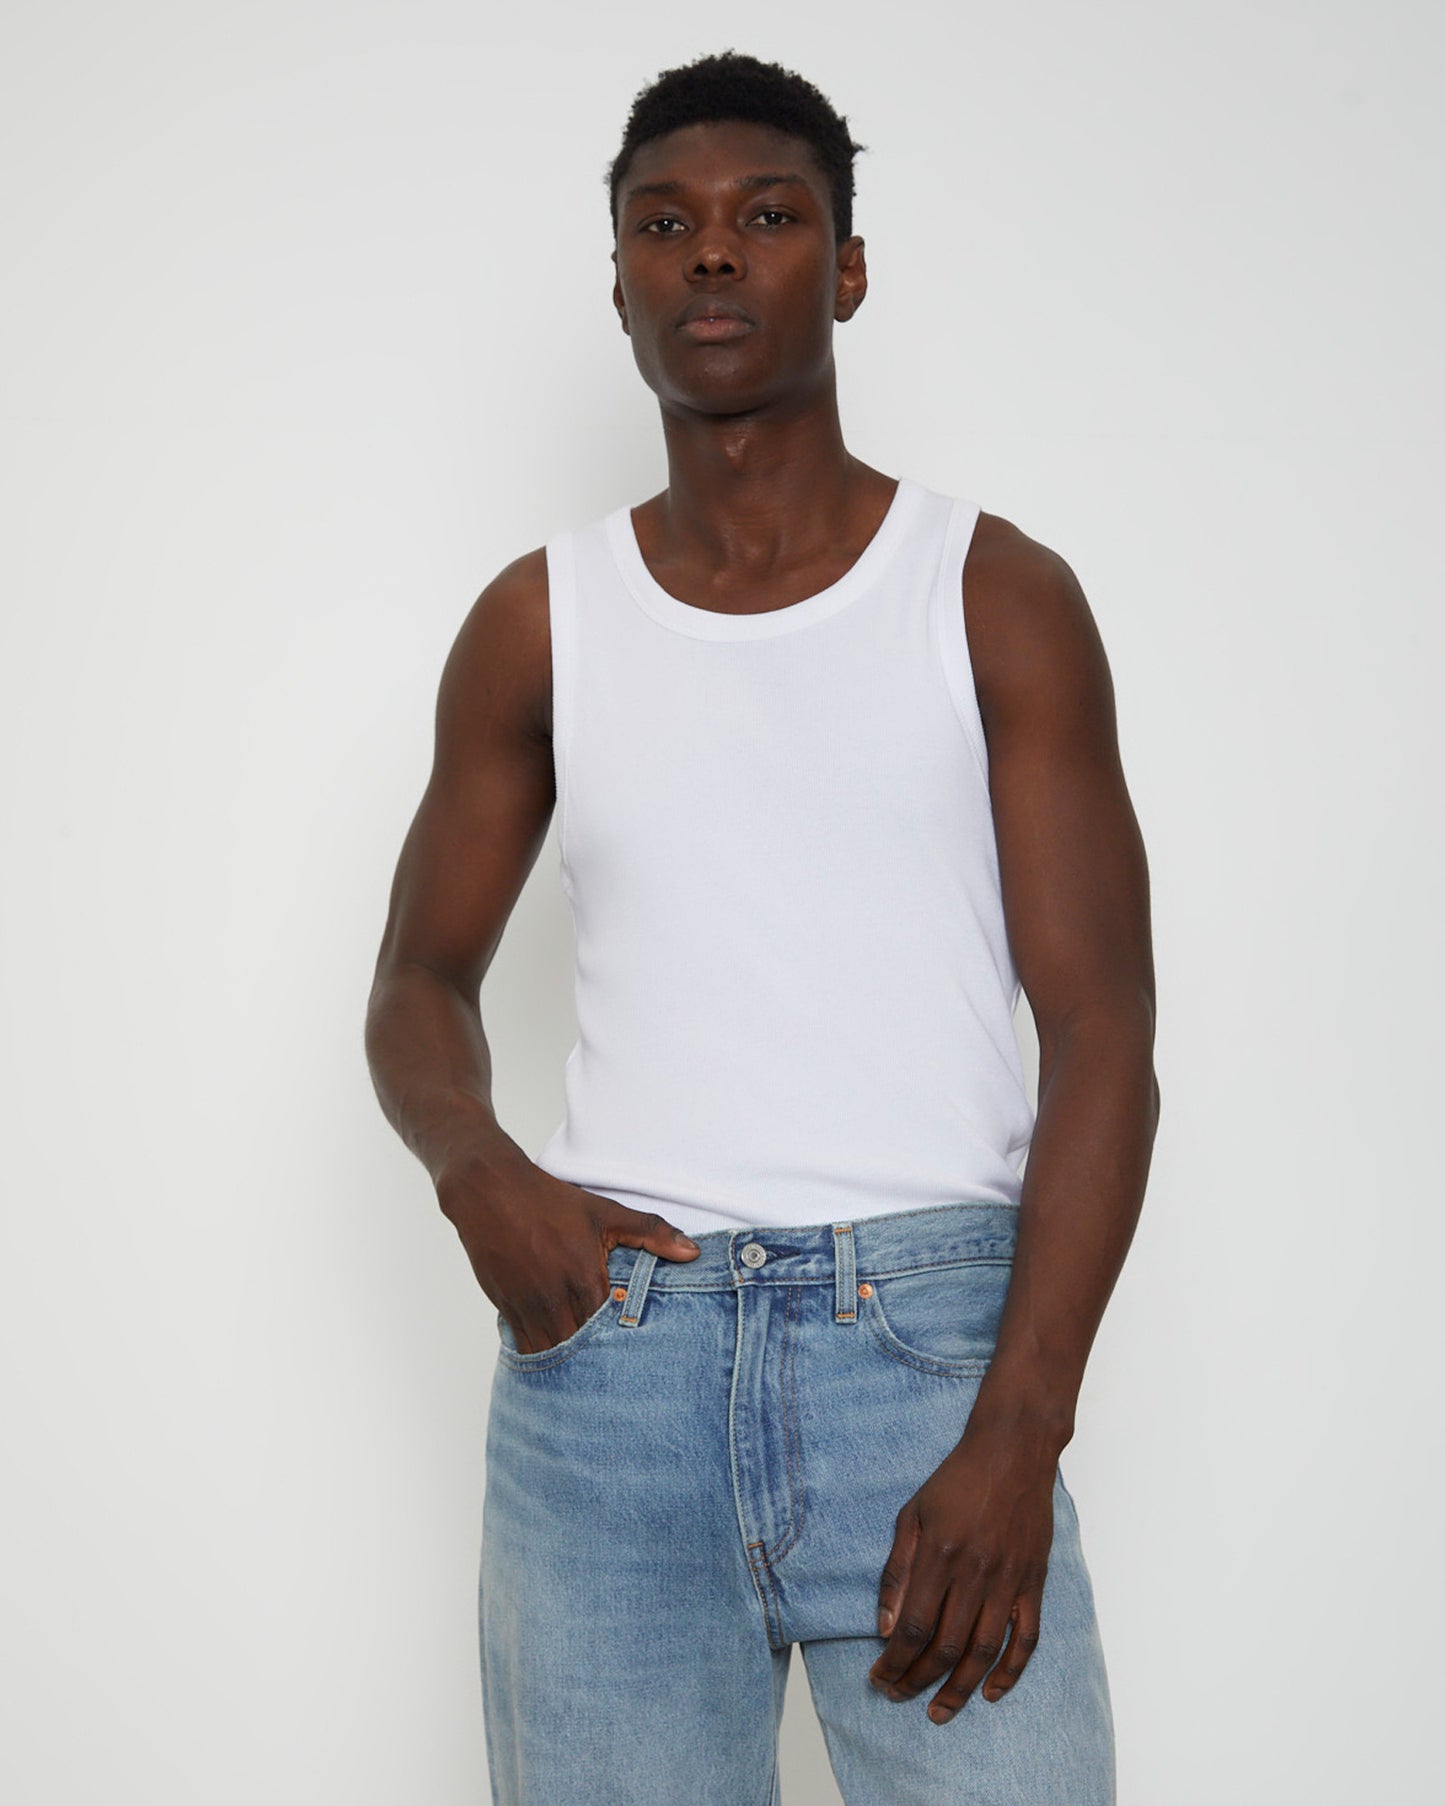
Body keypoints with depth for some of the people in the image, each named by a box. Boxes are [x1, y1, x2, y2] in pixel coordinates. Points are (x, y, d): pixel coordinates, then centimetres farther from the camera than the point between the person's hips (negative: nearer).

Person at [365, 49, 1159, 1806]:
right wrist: (475, 1168, -6)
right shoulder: (538, 623, 11)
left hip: (932, 1330, -2)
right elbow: (420, 981, 18)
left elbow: (1103, 1034, -2)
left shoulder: (998, 595, 4)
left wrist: (1018, 1431, -13)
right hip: (609, 1345, 2)